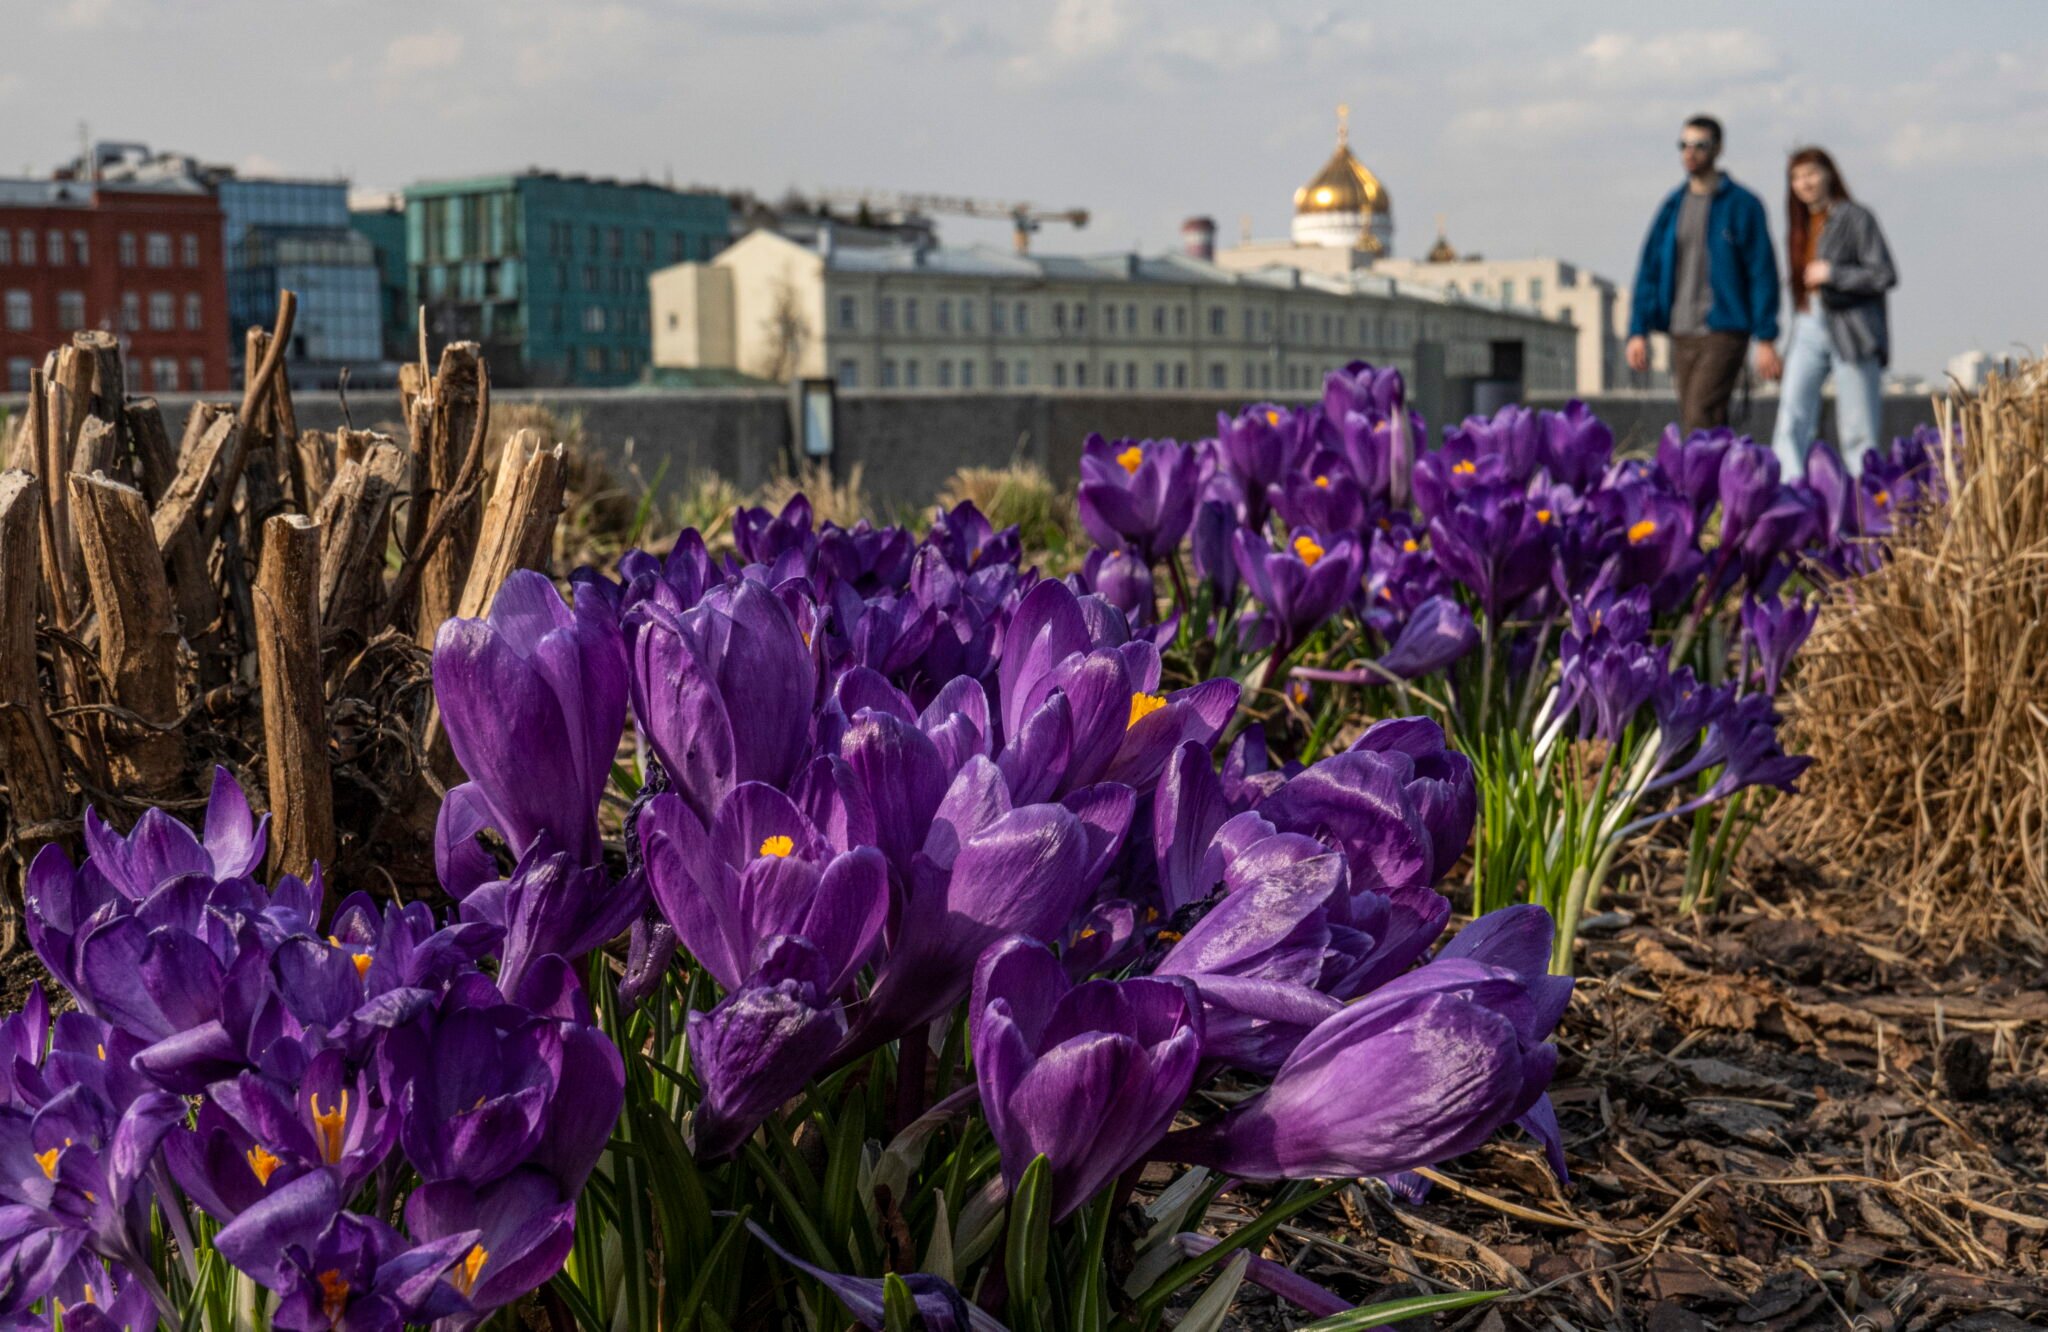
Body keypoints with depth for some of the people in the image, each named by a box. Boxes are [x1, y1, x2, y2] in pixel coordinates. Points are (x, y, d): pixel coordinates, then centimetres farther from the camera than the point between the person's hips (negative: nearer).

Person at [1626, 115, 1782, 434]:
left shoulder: (1742, 205, -2)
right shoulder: (1672, 206, 12)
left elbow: (1763, 273, -4)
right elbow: (1649, 271, 13)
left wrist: (1766, 338, -9)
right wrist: (1638, 331, 5)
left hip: (1724, 333, -5)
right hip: (1682, 334, 6)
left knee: (1700, 420, -17)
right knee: (1701, 423, 8)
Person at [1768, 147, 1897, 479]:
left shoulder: (1854, 217, -3)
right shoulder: (1800, 225, 17)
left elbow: (1885, 275, -8)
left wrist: (1831, 273, -13)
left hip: (1850, 332, -5)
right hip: (1808, 330, 5)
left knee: (1857, 433, -1)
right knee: (1791, 422, -9)